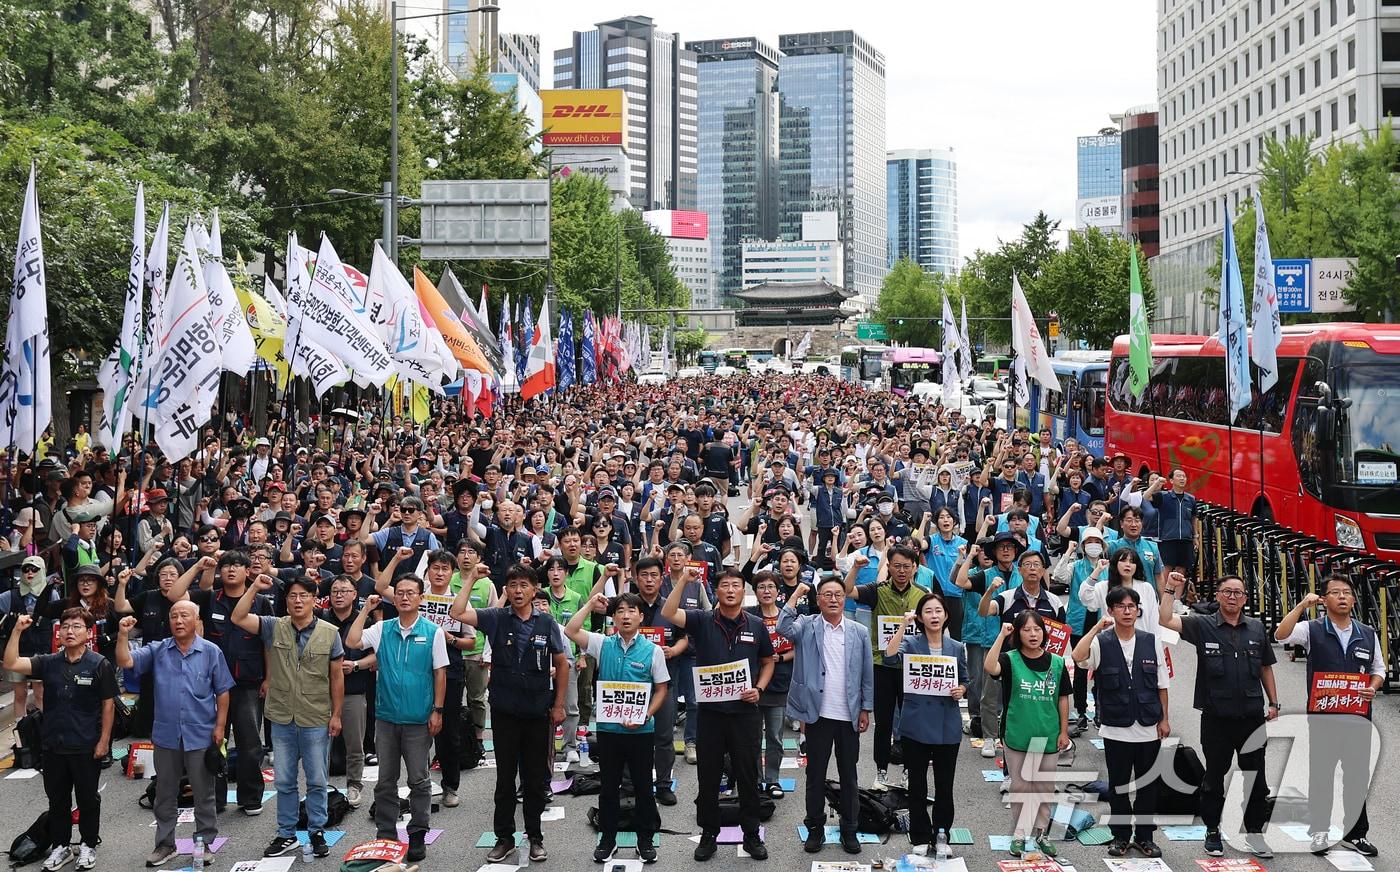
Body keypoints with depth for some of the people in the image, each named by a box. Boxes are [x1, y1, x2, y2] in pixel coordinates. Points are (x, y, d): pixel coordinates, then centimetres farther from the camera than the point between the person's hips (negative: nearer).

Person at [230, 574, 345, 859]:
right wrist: (254, 587, -17)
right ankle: (286, 834, 24)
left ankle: (317, 832, 21)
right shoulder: (274, 628, -1)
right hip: (282, 719, 2)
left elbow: (336, 676, 0)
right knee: (284, 781, 12)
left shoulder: (329, 633, -4)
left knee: (317, 781, 8)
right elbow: (238, 618, -11)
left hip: (316, 721, -2)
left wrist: (336, 715, -1)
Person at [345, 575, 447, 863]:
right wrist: (365, 610, -6)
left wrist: (437, 710, -6)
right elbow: (352, 642, -9)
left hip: (419, 719, -3)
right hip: (386, 717, 3)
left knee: (419, 781, 5)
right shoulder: (382, 629, 4)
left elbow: (440, 674, -2)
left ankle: (417, 836, 15)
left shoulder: (433, 632, -3)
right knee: (385, 781, 10)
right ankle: (385, 836, 19)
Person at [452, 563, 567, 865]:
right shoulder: (496, 618, -2)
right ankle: (504, 837, 19)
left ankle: (535, 837, 21)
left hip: (538, 712, 0)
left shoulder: (546, 622, -2)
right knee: (505, 777, 9)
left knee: (536, 778, 9)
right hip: (504, 712, 0)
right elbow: (458, 614, -14)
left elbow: (561, 664, 5)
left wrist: (558, 705, 2)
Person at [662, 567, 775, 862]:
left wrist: (759, 689, -3)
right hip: (710, 712, 0)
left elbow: (768, 662, 13)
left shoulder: (756, 625, 3)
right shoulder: (702, 620, -2)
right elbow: (668, 613, -18)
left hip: (745, 712, 1)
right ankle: (708, 835, 21)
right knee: (708, 777, 8)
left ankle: (752, 835, 21)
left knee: (748, 776, 8)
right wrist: (685, 580, -24)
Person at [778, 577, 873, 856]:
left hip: (849, 716, 1)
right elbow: (783, 628, -22)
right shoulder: (807, 626, 0)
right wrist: (795, 595, -15)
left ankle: (849, 830, 20)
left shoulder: (859, 632, 4)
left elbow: (867, 674, 6)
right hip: (818, 714, -1)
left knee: (848, 775, 10)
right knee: (815, 774, 8)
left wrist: (866, 709, 2)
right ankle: (815, 829, 19)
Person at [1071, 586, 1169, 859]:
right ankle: (1120, 835, 21)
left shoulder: (1152, 641, 1)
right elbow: (1078, 657, -27)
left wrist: (1164, 719, 6)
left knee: (1148, 784, 9)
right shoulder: (1101, 642, -5)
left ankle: (1144, 836, 21)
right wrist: (1098, 627, -22)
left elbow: (1162, 684, 7)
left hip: (1149, 727, 1)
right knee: (1118, 784, 9)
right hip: (1116, 728, -1)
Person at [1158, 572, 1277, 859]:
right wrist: (1171, 589, -18)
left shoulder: (1256, 627, 8)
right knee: (1214, 777, 9)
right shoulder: (1203, 625, -1)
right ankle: (1213, 832, 21)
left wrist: (1273, 702, 10)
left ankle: (1255, 832, 19)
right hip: (1216, 717, -2)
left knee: (1256, 778, 8)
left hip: (1252, 717, 2)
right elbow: (1166, 620, -14)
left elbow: (1265, 668, 15)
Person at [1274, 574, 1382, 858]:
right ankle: (1319, 832, 14)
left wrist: (1373, 688, -3)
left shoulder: (1368, 634, 9)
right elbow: (1281, 635, -18)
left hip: (1358, 715, 3)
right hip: (1323, 716, -3)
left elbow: (1379, 669, 18)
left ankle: (1355, 833, 19)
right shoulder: (1313, 630, -1)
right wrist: (1302, 606, -23)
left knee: (1358, 775, 8)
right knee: (1321, 774, 4)